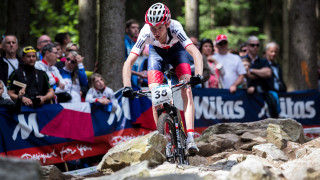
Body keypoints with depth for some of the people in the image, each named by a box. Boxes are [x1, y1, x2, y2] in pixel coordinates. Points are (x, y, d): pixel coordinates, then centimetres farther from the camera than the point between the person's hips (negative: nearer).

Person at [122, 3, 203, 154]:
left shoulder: (175, 28, -40)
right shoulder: (146, 33, -36)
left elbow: (196, 53, -48)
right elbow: (129, 62, -36)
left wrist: (198, 75, -64)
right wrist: (127, 87, -49)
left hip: (176, 50, -1)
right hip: (156, 52, 1)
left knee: (187, 91, -20)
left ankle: (190, 139, -23)